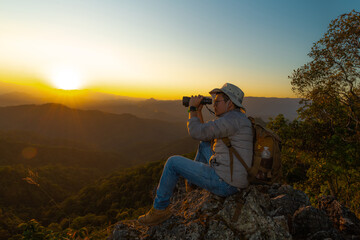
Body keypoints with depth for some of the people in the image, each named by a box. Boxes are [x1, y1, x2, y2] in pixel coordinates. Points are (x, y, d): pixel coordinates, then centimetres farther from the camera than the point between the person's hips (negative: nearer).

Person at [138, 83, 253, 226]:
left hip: (224, 183, -10)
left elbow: (196, 132, -22)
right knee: (204, 144, 27)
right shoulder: (236, 119, 14)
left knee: (173, 162, -5)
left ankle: (160, 209, 11)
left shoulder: (233, 118, -18)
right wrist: (198, 112, 11)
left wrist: (192, 109, -7)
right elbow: (205, 134, 20)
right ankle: (192, 184, 39)